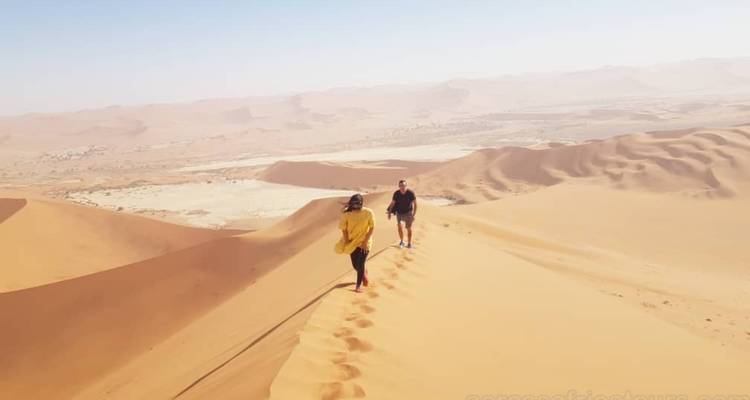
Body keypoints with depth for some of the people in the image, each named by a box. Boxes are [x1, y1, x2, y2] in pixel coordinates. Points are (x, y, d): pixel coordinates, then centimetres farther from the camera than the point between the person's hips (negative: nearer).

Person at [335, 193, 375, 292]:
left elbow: (372, 227, -10)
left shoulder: (368, 213, -17)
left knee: (360, 265, -3)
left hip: (364, 242, -2)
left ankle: (358, 286, 15)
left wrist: (365, 241, -13)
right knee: (355, 265, 11)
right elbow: (343, 229, -5)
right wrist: (346, 241, -6)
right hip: (352, 243, 2)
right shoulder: (347, 213, -14)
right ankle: (364, 273, 45)